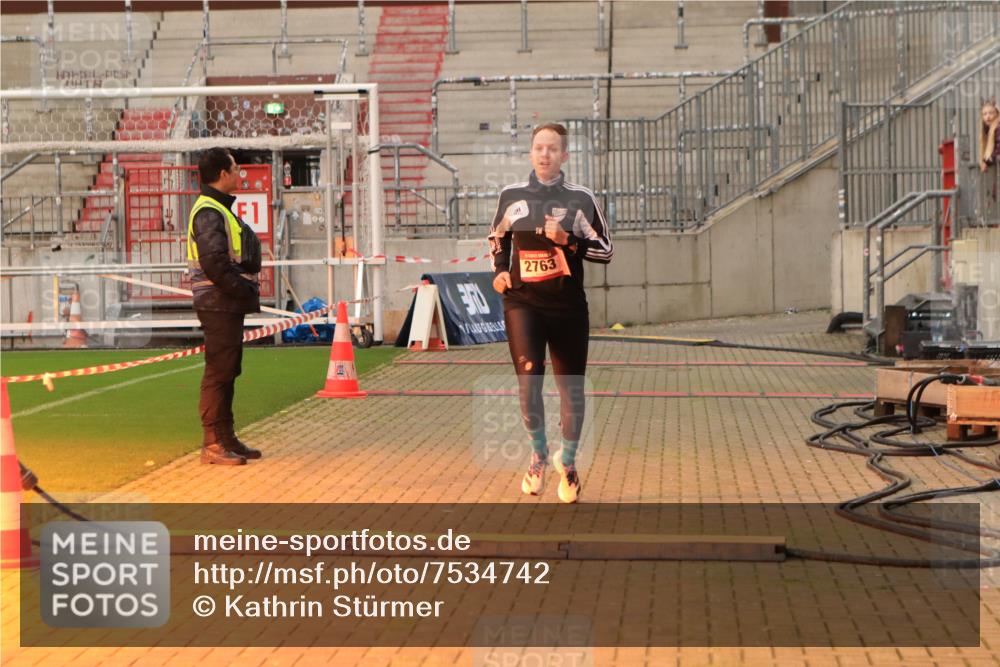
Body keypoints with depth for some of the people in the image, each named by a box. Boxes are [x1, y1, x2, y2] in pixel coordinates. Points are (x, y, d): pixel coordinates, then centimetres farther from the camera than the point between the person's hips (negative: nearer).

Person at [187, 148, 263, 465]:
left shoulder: (220, 209, 19)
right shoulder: (208, 212, -14)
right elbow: (214, 263, -23)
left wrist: (248, 290, 8)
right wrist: (245, 290, -16)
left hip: (230, 305, 11)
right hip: (218, 305, -11)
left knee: (227, 371, 14)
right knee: (218, 373, -7)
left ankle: (226, 438, 21)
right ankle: (212, 444, -3)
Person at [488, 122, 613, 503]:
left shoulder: (580, 199, -1)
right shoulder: (511, 196, 5)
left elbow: (605, 251, 0)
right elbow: (497, 239, 21)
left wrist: (568, 240, -15)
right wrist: (499, 271, 4)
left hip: (567, 306, 0)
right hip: (522, 302, 0)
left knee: (571, 387, 6)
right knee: (528, 376, -17)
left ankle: (567, 462, 28)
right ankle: (538, 452, 7)